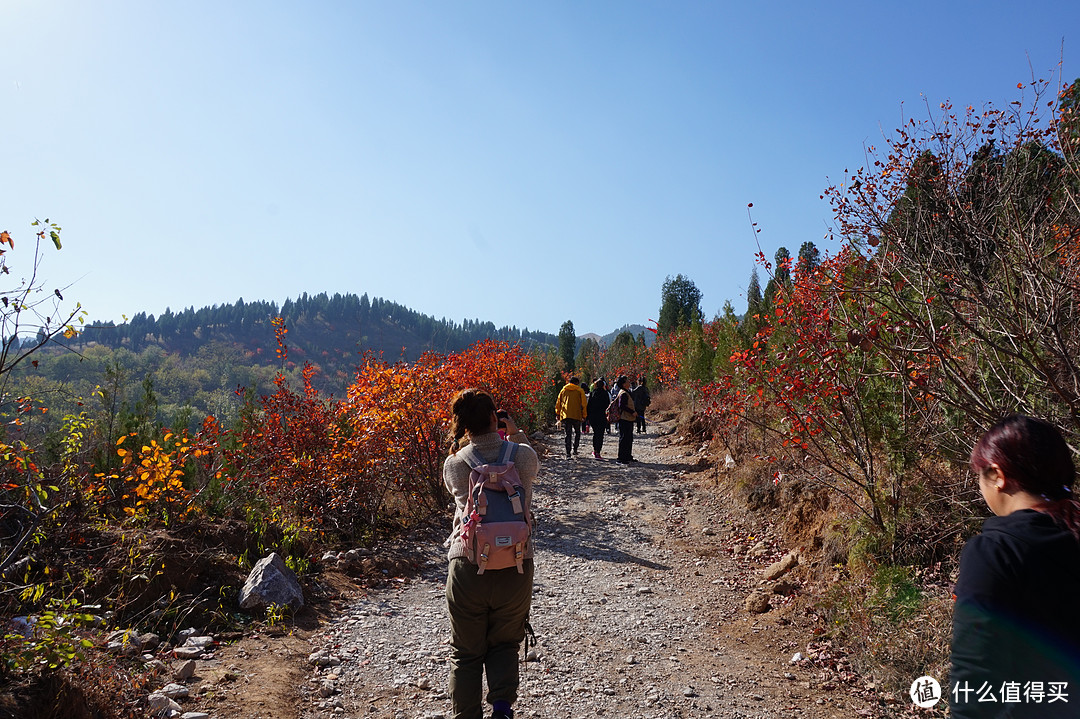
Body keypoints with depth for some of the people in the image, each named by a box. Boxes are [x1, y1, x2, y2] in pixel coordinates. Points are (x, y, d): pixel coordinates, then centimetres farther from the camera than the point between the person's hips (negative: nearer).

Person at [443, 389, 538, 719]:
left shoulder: (453, 464, -4)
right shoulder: (522, 455, -6)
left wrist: (468, 439, 18)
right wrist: (515, 432, 19)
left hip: (468, 568, 0)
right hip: (515, 566, 0)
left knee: (466, 651, 18)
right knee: (504, 644, 21)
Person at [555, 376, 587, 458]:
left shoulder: (563, 390, 12)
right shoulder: (580, 391, 4)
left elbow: (558, 403, 13)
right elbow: (583, 404, 1)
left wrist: (558, 414, 18)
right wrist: (584, 415, 6)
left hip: (565, 415, 2)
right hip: (576, 415, -2)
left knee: (568, 434, 3)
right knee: (577, 432, 18)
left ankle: (568, 453, -6)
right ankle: (575, 449, 10)